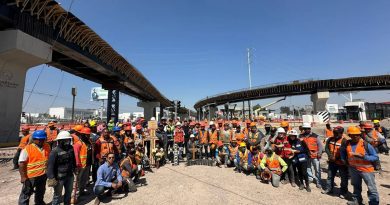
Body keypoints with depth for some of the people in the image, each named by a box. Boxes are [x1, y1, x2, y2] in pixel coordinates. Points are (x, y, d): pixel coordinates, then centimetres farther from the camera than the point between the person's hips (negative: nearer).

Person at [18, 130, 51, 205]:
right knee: (26, 193, 8)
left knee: (40, 192, 26)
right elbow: (21, 164, -15)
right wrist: (23, 177, -17)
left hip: (43, 175, 6)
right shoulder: (27, 149, -17)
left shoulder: (47, 147, -1)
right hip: (31, 176, -6)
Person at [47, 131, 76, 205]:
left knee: (69, 192, 23)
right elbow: (50, 165, -20)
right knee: (57, 195, 10)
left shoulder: (71, 148, 0)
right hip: (59, 177, -6)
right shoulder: (55, 151, -20)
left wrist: (75, 168, 22)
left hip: (69, 175, 7)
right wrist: (51, 178, -23)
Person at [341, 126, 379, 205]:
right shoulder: (347, 143, -6)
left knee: (372, 188, 2)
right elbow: (343, 151, 17)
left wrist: (363, 157, -28)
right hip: (353, 169, 4)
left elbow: (376, 157, -14)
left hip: (366, 169, -4)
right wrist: (343, 159, 8)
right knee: (356, 186, 21)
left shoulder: (366, 144, -17)